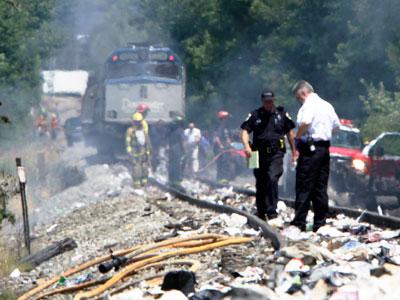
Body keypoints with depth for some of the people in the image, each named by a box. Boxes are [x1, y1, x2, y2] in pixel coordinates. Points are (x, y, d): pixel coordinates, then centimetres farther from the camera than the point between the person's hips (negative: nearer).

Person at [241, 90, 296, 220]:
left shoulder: (282, 114, 7)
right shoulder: (255, 115, 5)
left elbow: (290, 133, 15)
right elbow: (245, 131, 1)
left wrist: (293, 151, 16)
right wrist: (246, 146, -17)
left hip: (276, 153, -2)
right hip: (259, 154, 2)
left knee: (272, 179, -20)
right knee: (260, 184, 9)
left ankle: (271, 211, -18)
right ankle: (261, 212, 23)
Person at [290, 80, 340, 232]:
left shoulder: (309, 105, -11)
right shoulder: (327, 105, 16)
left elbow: (305, 123, -27)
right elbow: (336, 125, 23)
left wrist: (297, 137, -14)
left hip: (310, 148, -8)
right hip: (325, 147, 8)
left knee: (304, 186, -6)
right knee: (321, 187, 9)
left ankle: (299, 222, -7)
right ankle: (320, 223, 10)